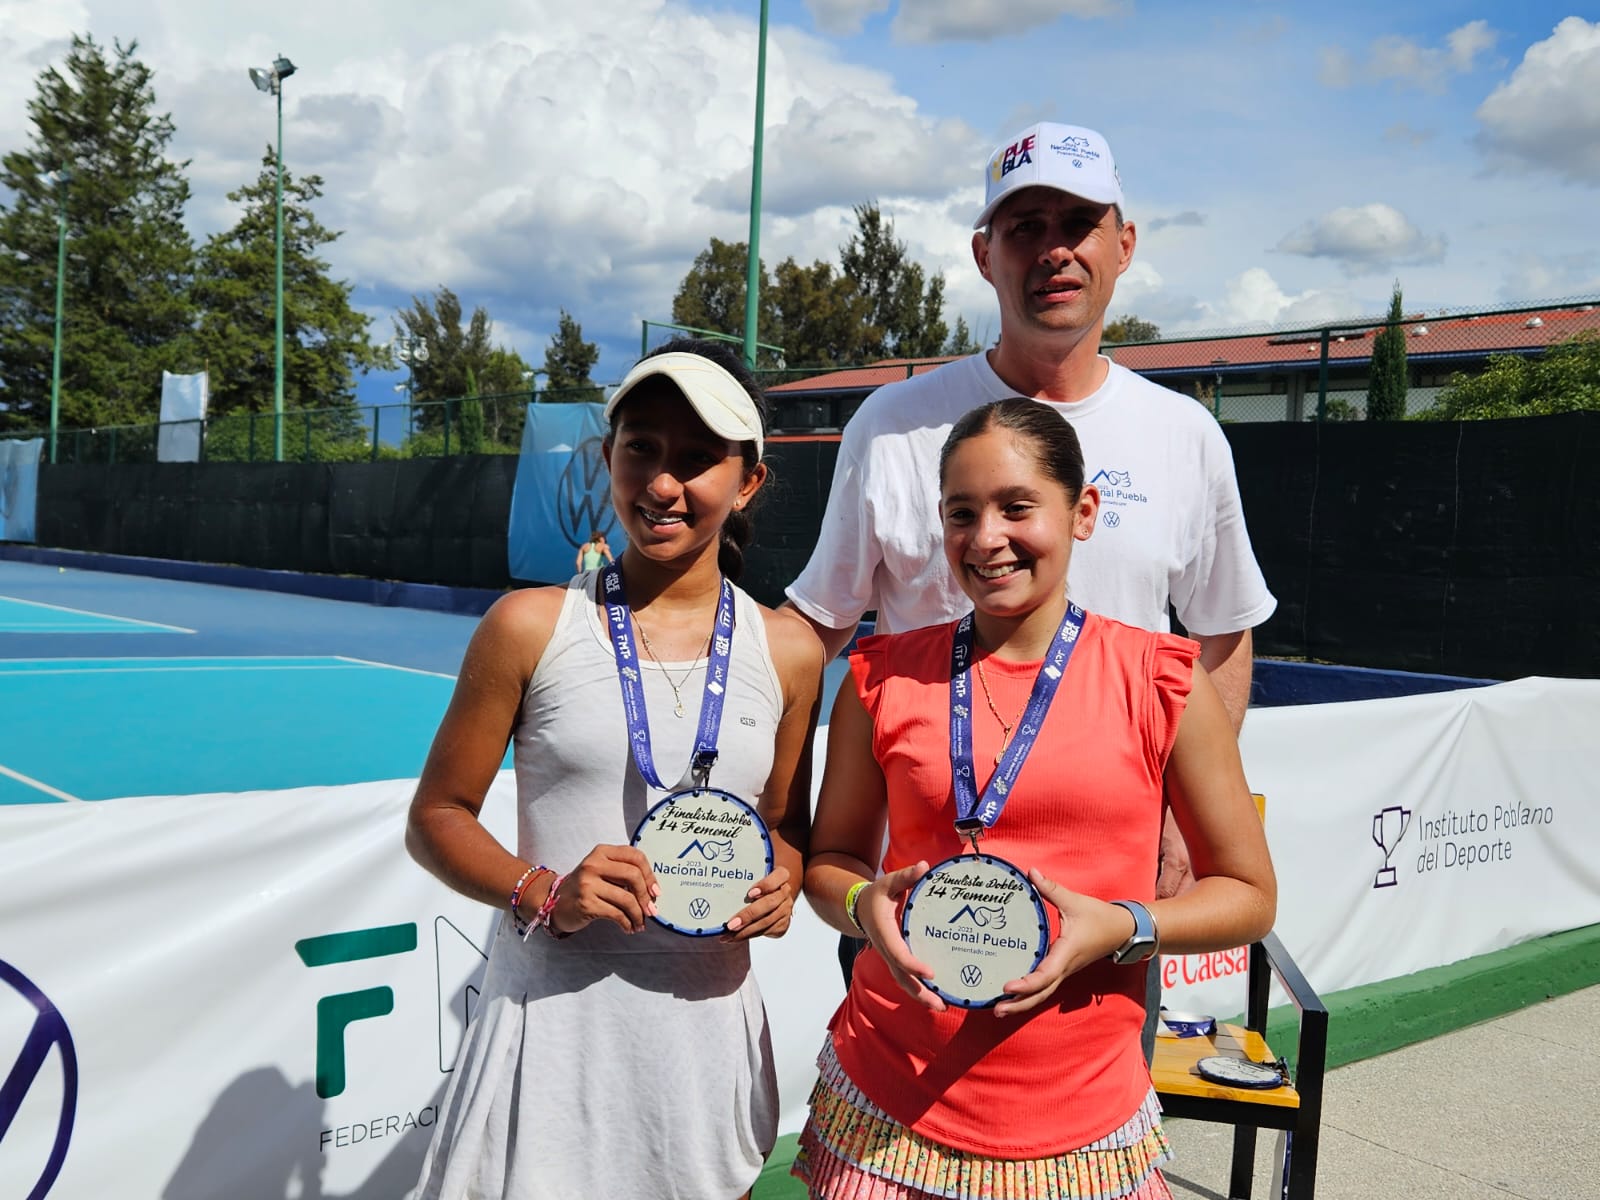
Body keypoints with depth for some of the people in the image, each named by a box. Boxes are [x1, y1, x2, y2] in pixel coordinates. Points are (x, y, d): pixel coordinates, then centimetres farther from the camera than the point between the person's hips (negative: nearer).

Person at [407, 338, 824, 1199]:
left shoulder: (787, 653, 1)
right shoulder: (532, 627, -6)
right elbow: (436, 819, 0)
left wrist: (781, 885, -7)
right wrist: (543, 896, -17)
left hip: (707, 1016, 3)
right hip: (550, 1012, -2)